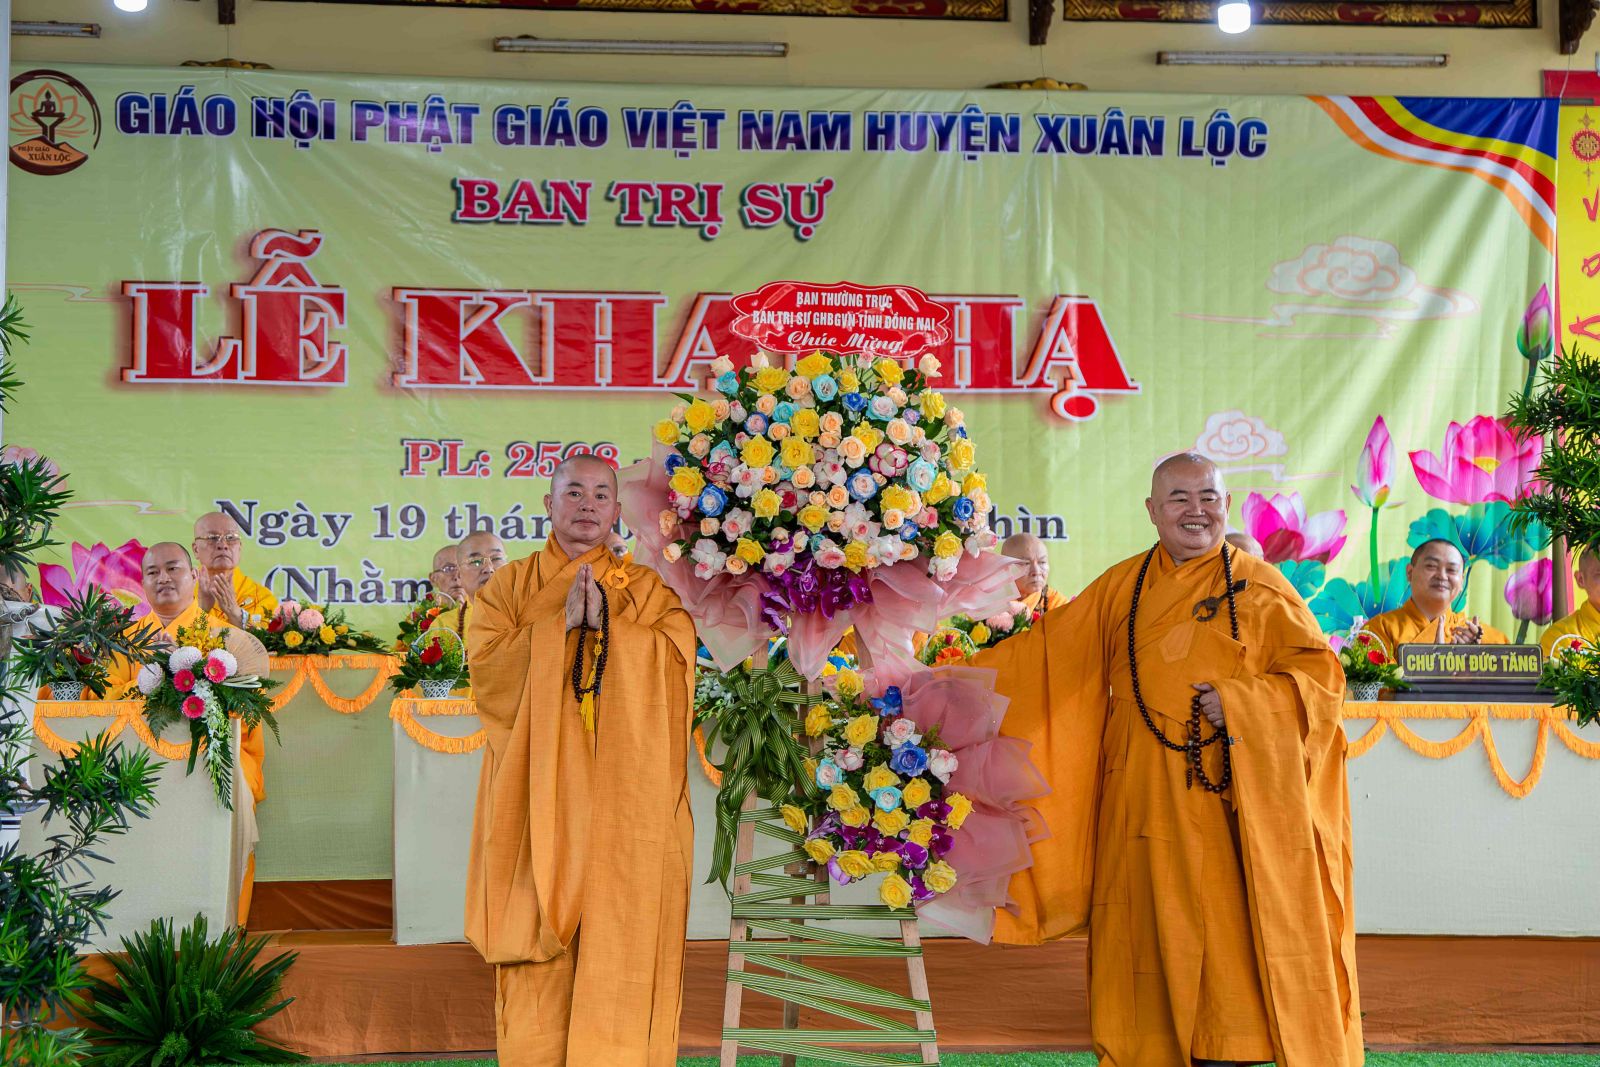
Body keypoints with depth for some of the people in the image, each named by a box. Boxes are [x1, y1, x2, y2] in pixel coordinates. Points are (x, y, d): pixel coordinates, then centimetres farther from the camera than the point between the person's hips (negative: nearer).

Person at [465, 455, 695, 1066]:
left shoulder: (646, 591, 12)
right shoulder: (507, 587, 11)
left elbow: (676, 660, -4)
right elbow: (488, 672, -4)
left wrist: (605, 624, -13)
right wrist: (561, 624, -12)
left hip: (623, 805, 1)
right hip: (538, 803, 0)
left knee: (618, 942, -4)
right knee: (539, 962, -4)